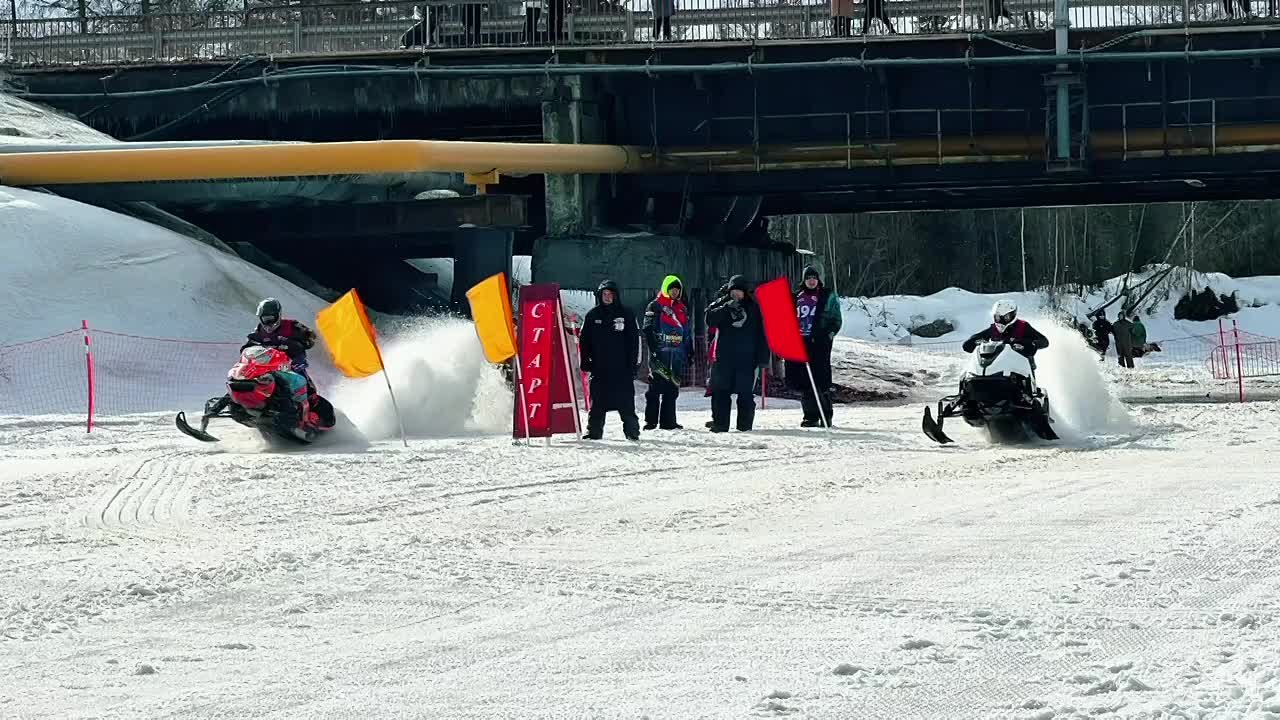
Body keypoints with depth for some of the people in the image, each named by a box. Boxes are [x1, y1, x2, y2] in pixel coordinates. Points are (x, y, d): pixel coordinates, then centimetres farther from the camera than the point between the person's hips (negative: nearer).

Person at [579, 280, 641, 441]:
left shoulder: (625, 314, 5)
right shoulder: (592, 315, 9)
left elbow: (635, 340, 5)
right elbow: (583, 340, 13)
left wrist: (634, 363, -1)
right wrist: (585, 361, 4)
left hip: (622, 367, -2)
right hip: (599, 367, 2)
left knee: (626, 403, -3)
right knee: (597, 403, 1)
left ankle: (632, 432, 2)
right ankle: (594, 432, 6)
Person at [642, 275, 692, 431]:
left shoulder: (682, 309, 18)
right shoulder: (655, 306, -1)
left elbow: (688, 333, 23)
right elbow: (648, 329, -7)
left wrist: (689, 352, 17)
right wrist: (653, 349, -16)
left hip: (677, 355, 6)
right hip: (660, 353, -6)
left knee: (672, 389, 6)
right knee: (656, 386, -7)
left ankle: (668, 421, 9)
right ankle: (651, 420, -5)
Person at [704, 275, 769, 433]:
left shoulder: (754, 307, 6)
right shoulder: (721, 304, 8)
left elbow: (761, 334, 6)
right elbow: (710, 319, -9)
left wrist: (763, 357, 2)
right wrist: (727, 308, -20)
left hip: (747, 358, -1)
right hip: (724, 357, 1)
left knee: (746, 392, -3)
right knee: (721, 391, -1)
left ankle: (745, 424, 3)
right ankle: (719, 424, 4)